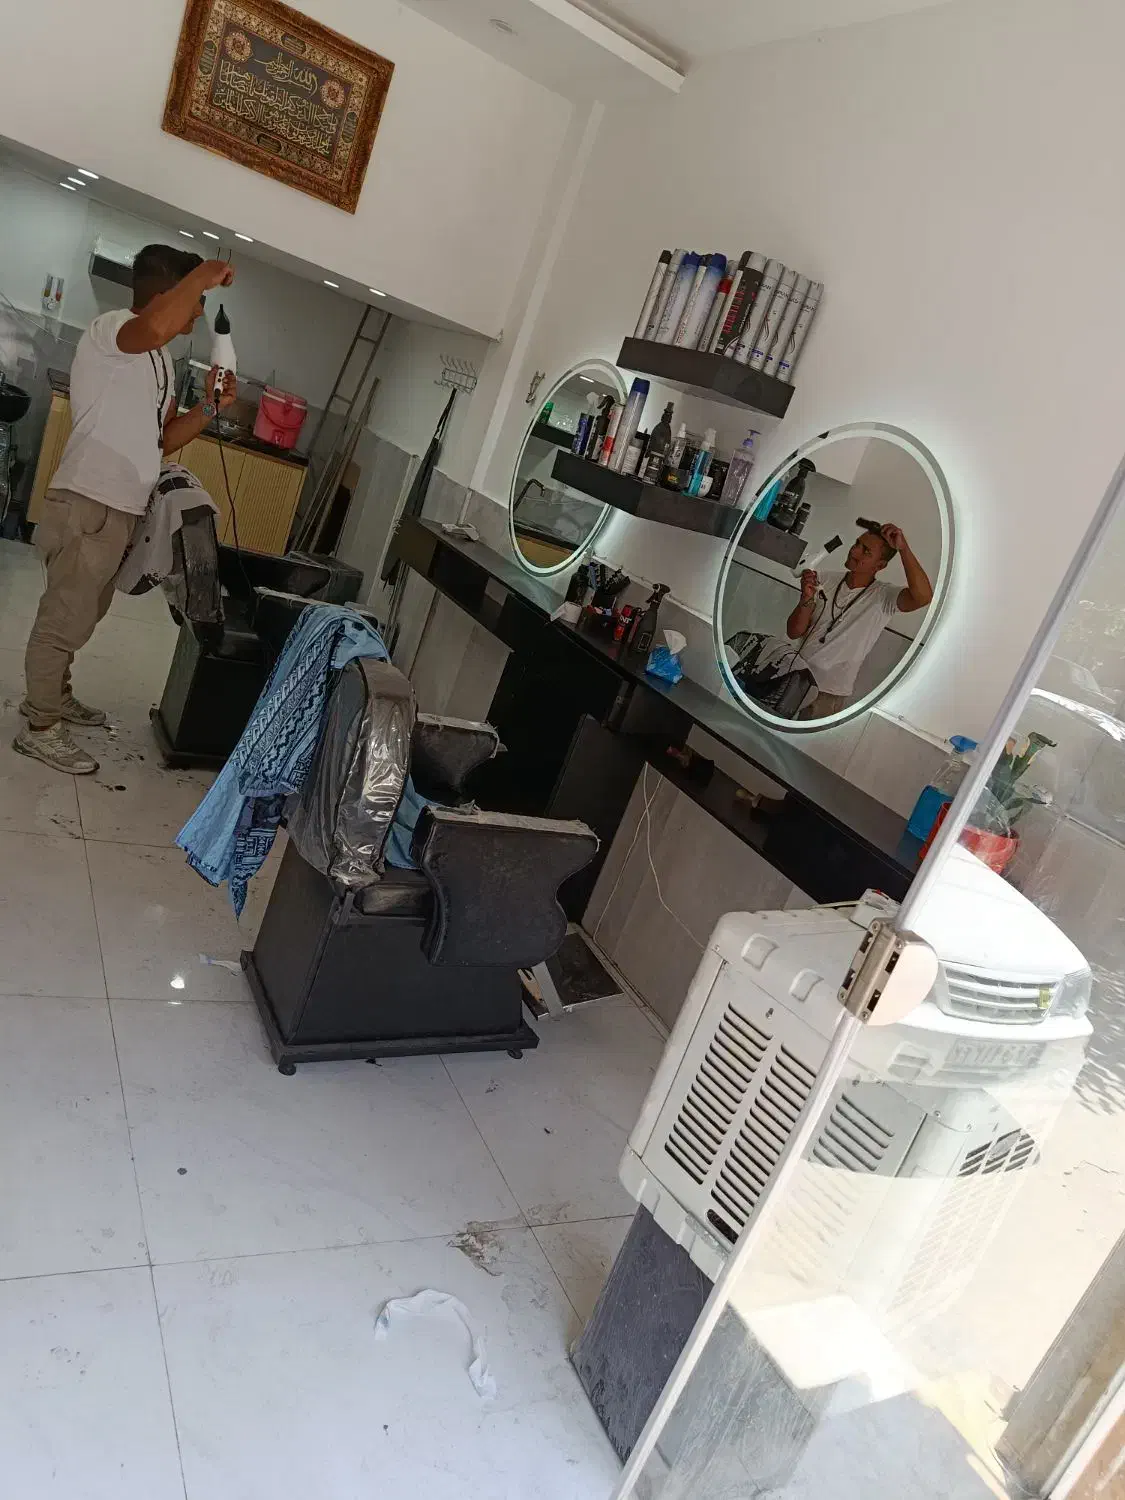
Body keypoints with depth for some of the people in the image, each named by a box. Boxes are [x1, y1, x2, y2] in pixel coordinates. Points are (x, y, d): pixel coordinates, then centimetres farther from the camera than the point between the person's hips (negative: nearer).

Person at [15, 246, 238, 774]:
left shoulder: (159, 359, 16)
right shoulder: (110, 330, -14)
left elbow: (160, 439, 18)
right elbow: (155, 326, -39)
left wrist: (209, 408, 3)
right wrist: (205, 273, -25)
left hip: (120, 510, 10)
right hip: (86, 507, -10)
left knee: (82, 614, 21)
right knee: (65, 617, -1)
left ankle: (50, 695, 38)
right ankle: (40, 728, 11)